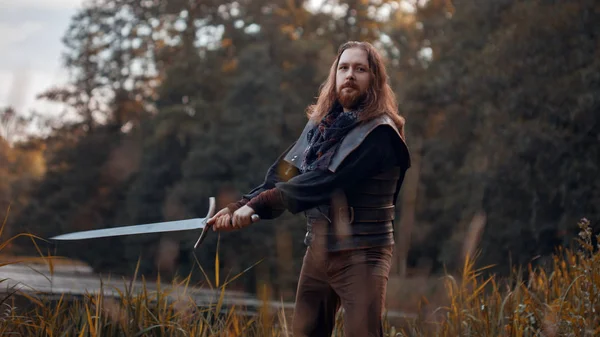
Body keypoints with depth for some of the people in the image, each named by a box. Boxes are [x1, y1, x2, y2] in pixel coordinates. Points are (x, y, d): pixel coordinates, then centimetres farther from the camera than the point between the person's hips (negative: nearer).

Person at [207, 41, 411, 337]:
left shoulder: (379, 132, -14)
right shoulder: (321, 124, 9)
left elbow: (325, 181, -22)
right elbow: (284, 172, 5)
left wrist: (258, 204, -23)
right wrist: (239, 207, -10)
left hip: (361, 253, -7)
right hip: (318, 249, 7)